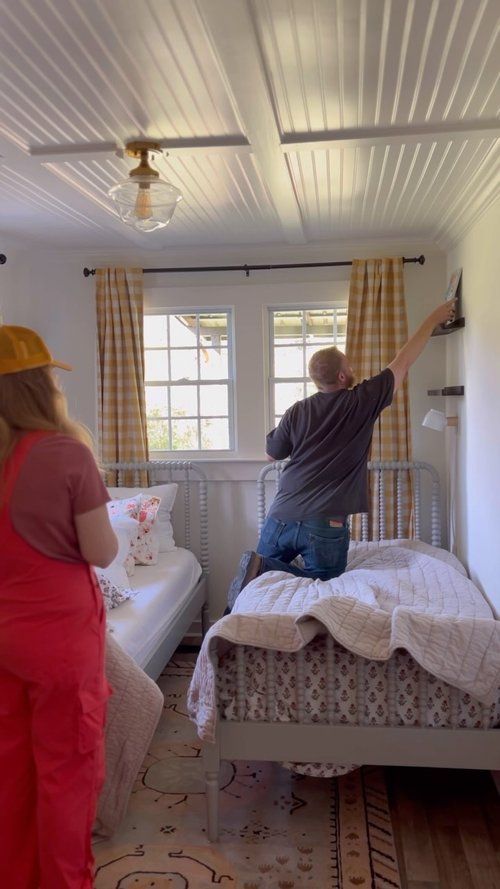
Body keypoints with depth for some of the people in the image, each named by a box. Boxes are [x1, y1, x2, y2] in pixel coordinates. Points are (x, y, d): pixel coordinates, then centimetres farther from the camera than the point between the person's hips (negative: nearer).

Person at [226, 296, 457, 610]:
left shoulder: (297, 411, 2)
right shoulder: (363, 402, -5)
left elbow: (272, 454, 17)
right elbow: (404, 362, 5)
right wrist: (434, 319, 16)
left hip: (282, 516, 4)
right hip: (326, 525, -4)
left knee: (268, 563, 25)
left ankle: (258, 568, -9)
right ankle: (264, 571, -15)